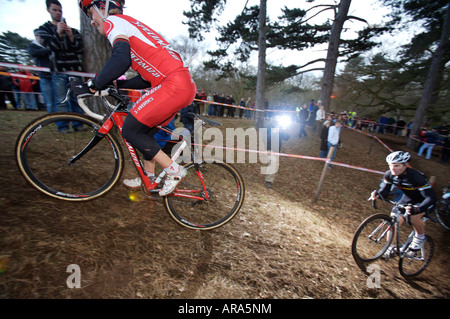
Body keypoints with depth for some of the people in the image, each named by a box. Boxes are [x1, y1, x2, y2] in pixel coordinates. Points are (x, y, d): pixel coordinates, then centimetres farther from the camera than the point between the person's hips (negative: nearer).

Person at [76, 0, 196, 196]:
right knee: (144, 131, 18)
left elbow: (121, 59, -18)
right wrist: (117, 84, 23)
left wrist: (92, 86, -10)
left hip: (173, 85, -10)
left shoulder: (113, 21, 4)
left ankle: (174, 171, 2)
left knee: (130, 130, -3)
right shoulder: (132, 25, 32)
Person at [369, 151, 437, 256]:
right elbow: (384, 190, -13)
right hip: (408, 199, 4)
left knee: (413, 217, -31)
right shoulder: (389, 175, -20)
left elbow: (431, 198, -37)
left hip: (423, 201, -4)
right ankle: (391, 247, 10)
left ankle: (420, 237, 4)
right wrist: (377, 194, -37)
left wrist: (417, 209, -55)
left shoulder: (416, 176, -35)